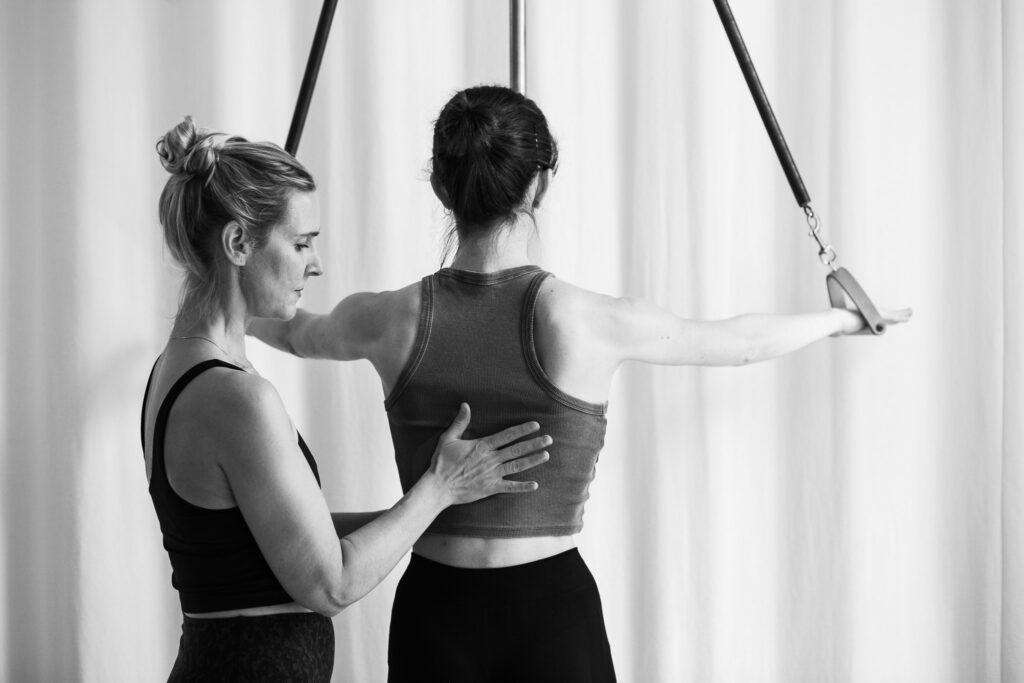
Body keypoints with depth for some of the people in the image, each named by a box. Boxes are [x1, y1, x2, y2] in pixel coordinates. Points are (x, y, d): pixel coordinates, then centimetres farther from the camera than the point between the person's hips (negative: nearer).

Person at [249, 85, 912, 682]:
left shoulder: (396, 319, -5)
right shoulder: (591, 322, -12)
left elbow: (298, 332, 18)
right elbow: (741, 342, 5)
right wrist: (844, 318, 24)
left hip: (435, 611, 2)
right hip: (552, 607, -2)